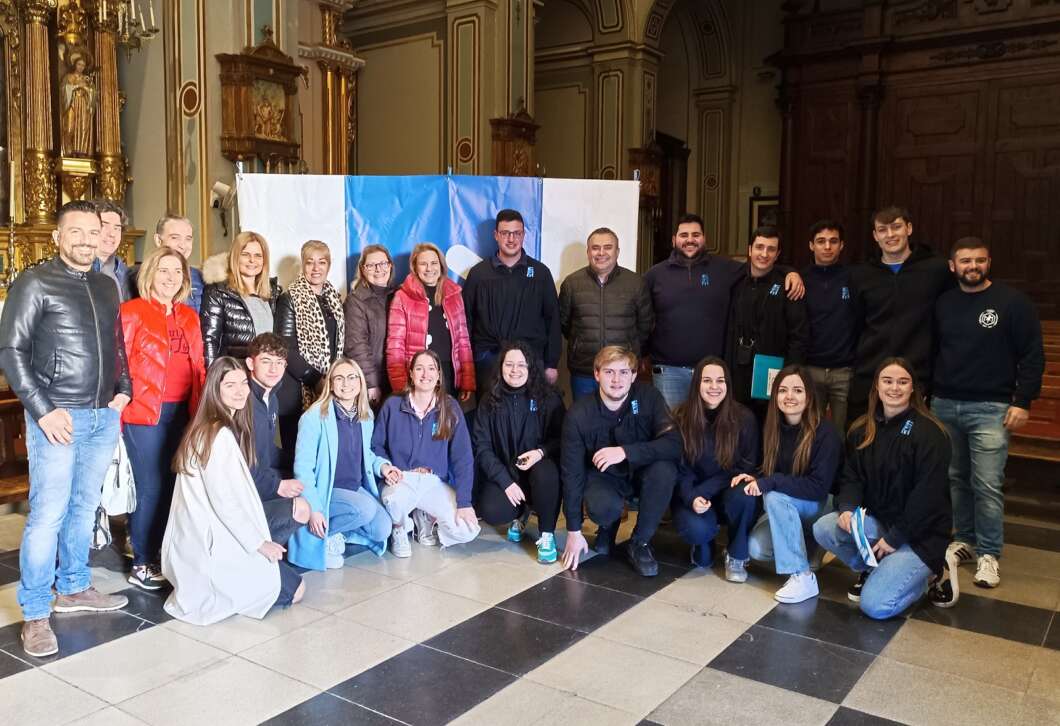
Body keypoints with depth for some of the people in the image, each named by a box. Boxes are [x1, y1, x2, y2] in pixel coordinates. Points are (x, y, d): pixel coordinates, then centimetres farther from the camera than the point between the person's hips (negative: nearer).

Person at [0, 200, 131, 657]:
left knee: (85, 507, 14)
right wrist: (43, 411, -14)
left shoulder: (106, 287, 13)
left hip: (105, 415, 6)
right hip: (59, 416, -6)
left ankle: (73, 588, 29)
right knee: (48, 513, -5)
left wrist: (123, 390, 7)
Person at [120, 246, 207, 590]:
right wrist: (118, 413, -12)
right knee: (150, 488, -1)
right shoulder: (131, 312, -4)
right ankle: (142, 564, 11)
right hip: (145, 413, -5)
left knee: (174, 484, 10)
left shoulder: (189, 316, 13)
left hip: (183, 413, 6)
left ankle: (164, 554, 23)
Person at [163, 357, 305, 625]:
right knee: (294, 588, -2)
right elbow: (224, 501, -22)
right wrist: (259, 542, -12)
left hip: (195, 542, 10)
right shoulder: (221, 435, -20)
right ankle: (212, 590, -3)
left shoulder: (205, 429, 11)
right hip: (211, 546, -10)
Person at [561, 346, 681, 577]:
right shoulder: (579, 414, -19)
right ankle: (608, 529, 8)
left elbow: (674, 444, -28)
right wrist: (574, 531, -14)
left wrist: (626, 452, -40)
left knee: (665, 468, -32)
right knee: (602, 507, -33)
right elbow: (572, 472, -15)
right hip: (603, 476, -1)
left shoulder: (648, 397, -19)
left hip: (641, 472, 1)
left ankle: (640, 543, -9)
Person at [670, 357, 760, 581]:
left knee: (744, 493, -34)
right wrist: (692, 499, -25)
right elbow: (679, 469, -6)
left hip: (729, 495, 1)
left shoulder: (744, 418, -10)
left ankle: (737, 556, -7)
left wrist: (704, 491, -20)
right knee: (696, 529, -32)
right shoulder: (681, 417, -9)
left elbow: (747, 467, -8)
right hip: (692, 497, 0)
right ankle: (702, 545, 10)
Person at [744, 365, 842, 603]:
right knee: (756, 548, -19)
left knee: (775, 497, -33)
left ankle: (803, 577, -26)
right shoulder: (774, 428, -3)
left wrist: (770, 483, -31)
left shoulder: (824, 432, -20)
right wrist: (755, 478, -16)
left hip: (823, 507, -5)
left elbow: (819, 487, -25)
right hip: (788, 509, 5)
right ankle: (806, 546, 12)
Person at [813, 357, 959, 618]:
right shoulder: (862, 430, 5)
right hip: (876, 520, 6)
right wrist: (847, 507, -16)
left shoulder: (929, 433, -15)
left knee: (875, 605, -20)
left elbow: (928, 495, -18)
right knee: (823, 528, -19)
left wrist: (895, 537, -18)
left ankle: (925, 571, 7)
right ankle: (874, 569, 6)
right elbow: (851, 476, 5)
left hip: (920, 534, -6)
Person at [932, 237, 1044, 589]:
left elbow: (1032, 357, -4)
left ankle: (988, 554, 7)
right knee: (956, 479, 11)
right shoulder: (942, 304, 9)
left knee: (987, 485, -5)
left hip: (990, 408, -4)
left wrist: (1022, 401, -10)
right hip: (944, 405, 4)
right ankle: (965, 540, 25)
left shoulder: (1013, 302, -3)